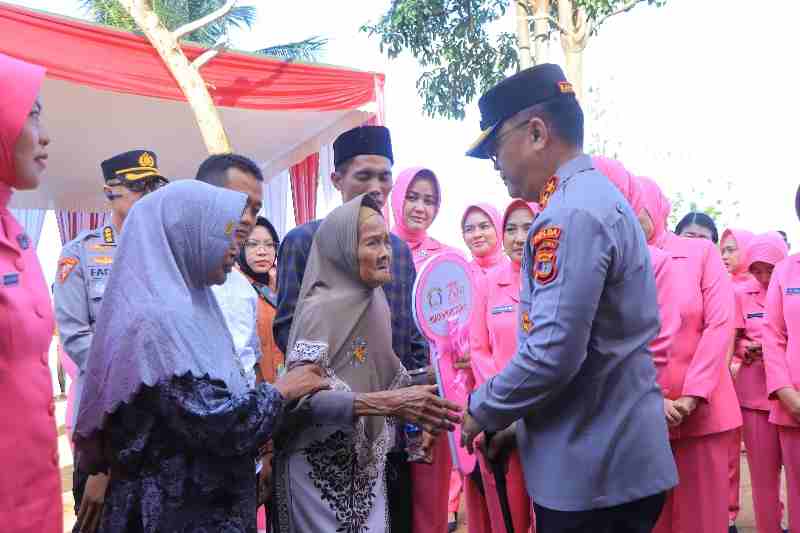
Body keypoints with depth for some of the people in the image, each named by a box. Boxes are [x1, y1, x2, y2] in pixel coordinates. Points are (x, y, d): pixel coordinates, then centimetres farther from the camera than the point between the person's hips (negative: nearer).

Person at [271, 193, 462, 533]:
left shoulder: (375, 302, 5)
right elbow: (302, 394, -27)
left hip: (366, 463, 7)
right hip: (320, 465, -7)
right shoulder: (322, 306, -17)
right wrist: (387, 403, -34)